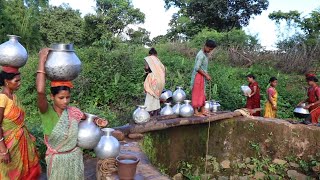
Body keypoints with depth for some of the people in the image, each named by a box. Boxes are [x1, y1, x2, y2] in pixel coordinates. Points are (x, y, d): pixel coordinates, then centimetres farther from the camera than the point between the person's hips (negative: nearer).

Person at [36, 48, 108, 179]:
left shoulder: (72, 111, -9)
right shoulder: (47, 112, -20)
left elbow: (86, 117, 12)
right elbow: (40, 91, -39)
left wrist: (97, 121, -12)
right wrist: (42, 60, -36)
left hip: (75, 156, 4)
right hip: (57, 159, -3)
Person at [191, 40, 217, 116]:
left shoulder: (206, 54, 12)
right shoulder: (201, 55, -18)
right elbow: (197, 68, -23)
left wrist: (207, 74, 8)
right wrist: (206, 75, -18)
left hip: (202, 76, 10)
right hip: (198, 76, -10)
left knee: (202, 94, 12)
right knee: (197, 93, -4)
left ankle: (202, 110, 20)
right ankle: (196, 112, 1)